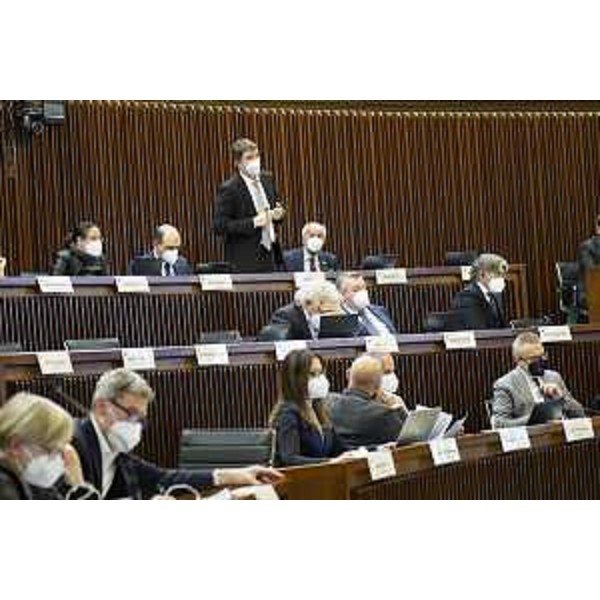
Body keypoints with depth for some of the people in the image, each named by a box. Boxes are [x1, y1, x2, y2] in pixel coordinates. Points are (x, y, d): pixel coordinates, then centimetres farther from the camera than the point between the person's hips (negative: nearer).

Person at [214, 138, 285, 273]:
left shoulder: (267, 180, 8)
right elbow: (219, 226, -15)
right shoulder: (228, 189, -12)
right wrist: (253, 223, -22)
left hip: (270, 256, 6)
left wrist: (278, 214, -2)